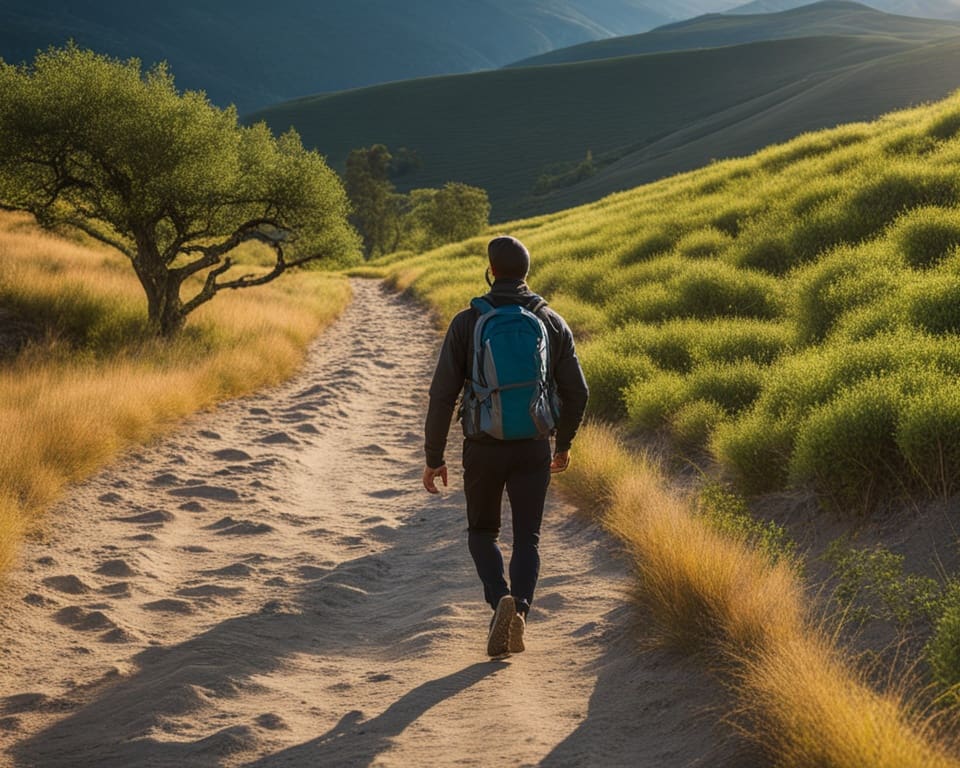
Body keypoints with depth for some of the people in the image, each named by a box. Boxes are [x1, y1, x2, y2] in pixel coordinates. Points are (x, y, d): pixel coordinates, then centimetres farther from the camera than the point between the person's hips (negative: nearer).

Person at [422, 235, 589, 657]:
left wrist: (433, 458, -1)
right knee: (527, 539, 12)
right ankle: (519, 609, -11)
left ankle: (500, 599, -9)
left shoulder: (467, 322, -6)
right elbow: (576, 392, 3)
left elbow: (443, 393, -9)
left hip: (483, 448, -1)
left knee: (482, 532, 17)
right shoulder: (552, 322, 1)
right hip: (534, 449, 1)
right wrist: (563, 443, 19)